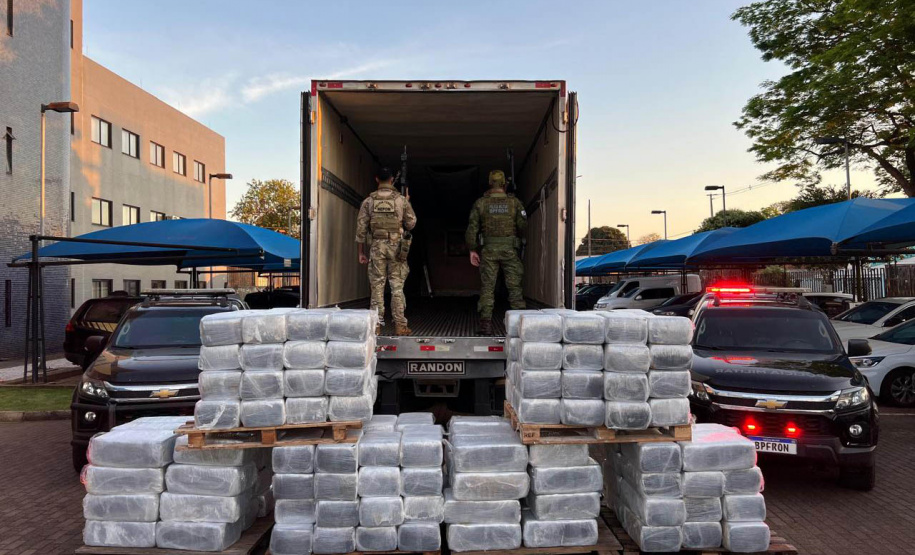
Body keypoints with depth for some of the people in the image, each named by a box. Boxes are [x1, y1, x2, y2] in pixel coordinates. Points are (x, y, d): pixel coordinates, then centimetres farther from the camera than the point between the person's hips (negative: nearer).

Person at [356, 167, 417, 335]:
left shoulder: (368, 201, 4)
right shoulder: (401, 200, 2)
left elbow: (361, 227, 3)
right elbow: (411, 223, 3)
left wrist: (361, 252, 9)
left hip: (376, 246, 1)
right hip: (396, 246, -1)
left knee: (377, 285, 5)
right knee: (397, 286, 3)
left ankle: (376, 325, 5)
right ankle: (399, 325, 3)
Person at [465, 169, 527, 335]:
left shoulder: (480, 203, 3)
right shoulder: (514, 202, 2)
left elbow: (472, 228, 0)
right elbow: (523, 225, -1)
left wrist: (472, 250, 5)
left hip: (488, 249, 0)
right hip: (510, 249, 0)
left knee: (487, 287, 3)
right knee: (514, 287, 5)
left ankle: (486, 325, 0)